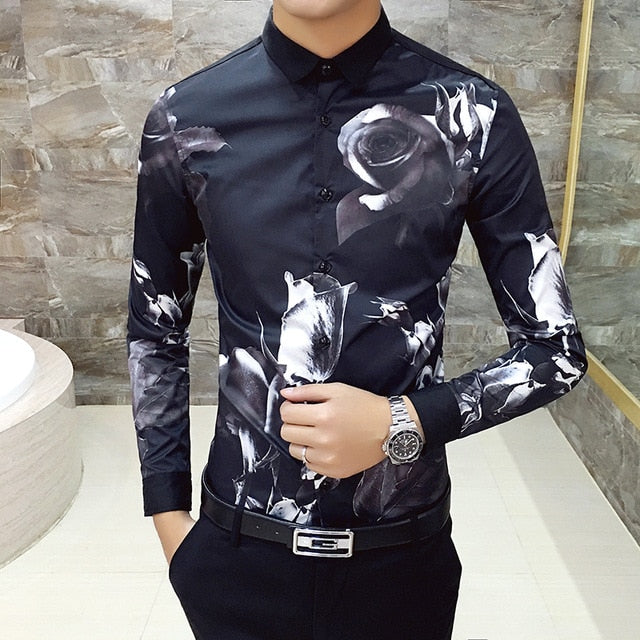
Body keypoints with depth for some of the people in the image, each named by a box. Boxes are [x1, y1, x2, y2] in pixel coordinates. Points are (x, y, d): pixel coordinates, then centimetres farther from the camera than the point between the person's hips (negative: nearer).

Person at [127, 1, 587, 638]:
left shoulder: (472, 115, -10)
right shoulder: (185, 119, -6)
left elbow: (556, 347, -3)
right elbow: (156, 333, 5)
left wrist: (403, 424, -17)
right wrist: (168, 512, 6)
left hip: (406, 557, 0)